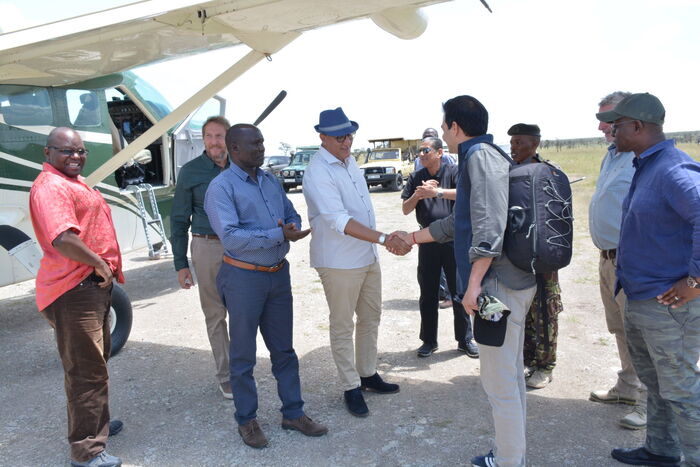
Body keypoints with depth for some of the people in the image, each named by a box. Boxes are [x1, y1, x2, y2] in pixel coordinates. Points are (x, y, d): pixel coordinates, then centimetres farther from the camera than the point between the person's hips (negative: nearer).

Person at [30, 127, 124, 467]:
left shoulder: (74, 182, 17)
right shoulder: (50, 186, -17)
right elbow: (62, 238, -32)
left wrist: (105, 269, 18)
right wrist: (100, 263, -20)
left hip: (93, 284, 11)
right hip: (74, 289, -11)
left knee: (97, 358, 25)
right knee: (86, 370, -3)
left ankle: (96, 421, 43)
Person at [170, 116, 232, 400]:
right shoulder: (191, 172, -1)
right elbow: (179, 220, 1)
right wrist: (180, 263, -2)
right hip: (208, 248, -2)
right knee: (215, 314, 6)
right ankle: (225, 374, 19)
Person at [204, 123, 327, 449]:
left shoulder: (271, 181, 8)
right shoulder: (221, 187, -12)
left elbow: (292, 215, 13)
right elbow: (230, 237, -22)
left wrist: (293, 226, -11)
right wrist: (278, 235, -25)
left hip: (278, 274, 6)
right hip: (244, 278, -6)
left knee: (283, 349, 15)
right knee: (243, 355, 9)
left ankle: (293, 413, 29)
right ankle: (246, 420, 26)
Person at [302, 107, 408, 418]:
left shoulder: (349, 160, 8)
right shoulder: (318, 173, -19)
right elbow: (340, 221, -30)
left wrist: (383, 241, 18)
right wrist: (383, 238, -37)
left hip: (368, 256, 9)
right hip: (339, 262, -9)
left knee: (371, 318, 18)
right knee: (342, 326, 5)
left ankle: (368, 374, 34)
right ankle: (351, 387, 20)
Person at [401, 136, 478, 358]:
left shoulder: (453, 172, -4)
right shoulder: (416, 177, 7)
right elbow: (405, 209, 5)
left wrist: (436, 192, -31)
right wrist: (418, 194, -13)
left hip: (454, 240, -3)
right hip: (428, 241, 3)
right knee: (427, 294, 9)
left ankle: (465, 340, 20)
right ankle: (429, 340, 22)